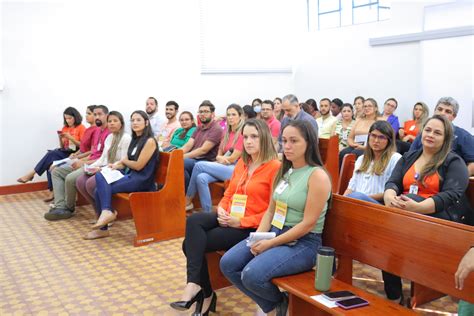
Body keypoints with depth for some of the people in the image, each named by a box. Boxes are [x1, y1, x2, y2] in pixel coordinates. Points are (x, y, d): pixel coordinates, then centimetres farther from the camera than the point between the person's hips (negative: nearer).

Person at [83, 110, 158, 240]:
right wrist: (116, 166, -6)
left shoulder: (150, 141, -10)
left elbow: (138, 165, -14)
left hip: (142, 180, -9)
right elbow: (127, 164, 14)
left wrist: (123, 161, 2)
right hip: (130, 175, 9)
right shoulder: (135, 140, 18)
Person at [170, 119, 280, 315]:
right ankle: (200, 289, -21)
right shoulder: (241, 163, 14)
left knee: (191, 244, -19)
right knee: (193, 221, -24)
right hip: (228, 219, 7)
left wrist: (240, 221, -18)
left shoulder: (275, 167, -10)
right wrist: (221, 210, -4)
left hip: (250, 227, -7)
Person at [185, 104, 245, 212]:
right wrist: (220, 158, -8)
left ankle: (187, 202, -6)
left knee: (199, 165, -18)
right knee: (201, 178, -23)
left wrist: (221, 158, 5)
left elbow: (233, 158, -10)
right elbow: (219, 155, 15)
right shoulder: (226, 133, 17)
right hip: (222, 168, 7)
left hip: (235, 170, -7)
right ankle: (208, 213, -17)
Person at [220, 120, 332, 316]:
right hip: (274, 233, 8)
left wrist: (270, 244, -17)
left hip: (303, 243, -8)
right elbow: (270, 211, 13)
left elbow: (308, 224, -18)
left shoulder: (318, 176, -14)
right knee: (227, 264, -8)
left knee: (252, 275, -28)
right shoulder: (284, 171, 11)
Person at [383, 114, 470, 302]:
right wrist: (389, 196, -20)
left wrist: (417, 207, -30)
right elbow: (393, 182, 7)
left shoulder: (454, 162, 3)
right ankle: (392, 295, -20)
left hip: (441, 217, -4)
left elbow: (452, 195, -12)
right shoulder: (407, 158, 19)